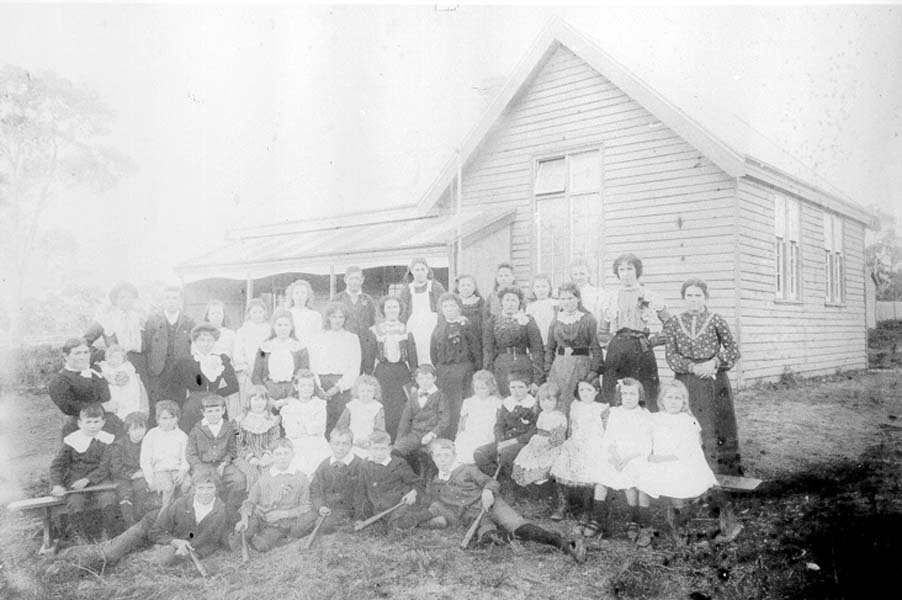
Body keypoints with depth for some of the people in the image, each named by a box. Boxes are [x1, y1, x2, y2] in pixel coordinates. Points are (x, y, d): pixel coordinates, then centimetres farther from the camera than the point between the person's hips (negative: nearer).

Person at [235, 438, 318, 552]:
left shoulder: (301, 478, 3)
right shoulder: (263, 477, 6)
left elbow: (306, 506, -1)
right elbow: (250, 501, 7)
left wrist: (283, 513, -13)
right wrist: (244, 519, -13)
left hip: (285, 522, -2)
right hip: (261, 520, 2)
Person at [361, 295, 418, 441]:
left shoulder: (406, 330, 8)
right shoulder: (375, 331, 4)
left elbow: (413, 357, 11)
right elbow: (368, 357, 6)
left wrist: (415, 377, 7)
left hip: (402, 372, 1)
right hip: (382, 373, -1)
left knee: (402, 412, -4)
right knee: (383, 413, -4)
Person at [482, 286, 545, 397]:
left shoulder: (528, 321, 2)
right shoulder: (492, 322, 7)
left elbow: (537, 350, 0)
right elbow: (488, 350, 7)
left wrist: (537, 379, -6)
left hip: (524, 371, -1)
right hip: (500, 370, 1)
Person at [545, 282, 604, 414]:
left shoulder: (588, 319, -1)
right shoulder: (556, 321, 9)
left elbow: (596, 347, -3)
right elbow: (550, 348, 14)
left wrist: (595, 371, -10)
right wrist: (548, 371, 8)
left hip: (582, 365, -3)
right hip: (559, 367, 3)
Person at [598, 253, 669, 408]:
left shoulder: (649, 297, 6)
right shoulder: (610, 298, 13)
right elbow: (602, 332, 17)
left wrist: (653, 341, 2)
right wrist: (611, 343, 3)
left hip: (641, 349, -2)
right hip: (616, 351, 2)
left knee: (647, 396, -6)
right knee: (611, 397, -3)